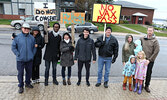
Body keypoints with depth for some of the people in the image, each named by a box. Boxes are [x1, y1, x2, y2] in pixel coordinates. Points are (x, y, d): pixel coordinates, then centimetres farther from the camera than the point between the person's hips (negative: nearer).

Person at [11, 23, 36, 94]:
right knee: (20, 73, 5)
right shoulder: (17, 37, -6)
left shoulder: (32, 38, 2)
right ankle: (21, 86, 22)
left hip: (29, 59, 3)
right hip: (20, 59, -2)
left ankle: (27, 83, 35)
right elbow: (13, 47, -1)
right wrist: (18, 54, -8)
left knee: (29, 72, 14)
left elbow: (34, 47, 11)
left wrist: (33, 54, 2)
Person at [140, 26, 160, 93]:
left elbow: (156, 51, -10)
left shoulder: (155, 40, -7)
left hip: (150, 60, -2)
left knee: (149, 73, 10)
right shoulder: (142, 38, 2)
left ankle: (147, 86, 27)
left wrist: (150, 59, -12)